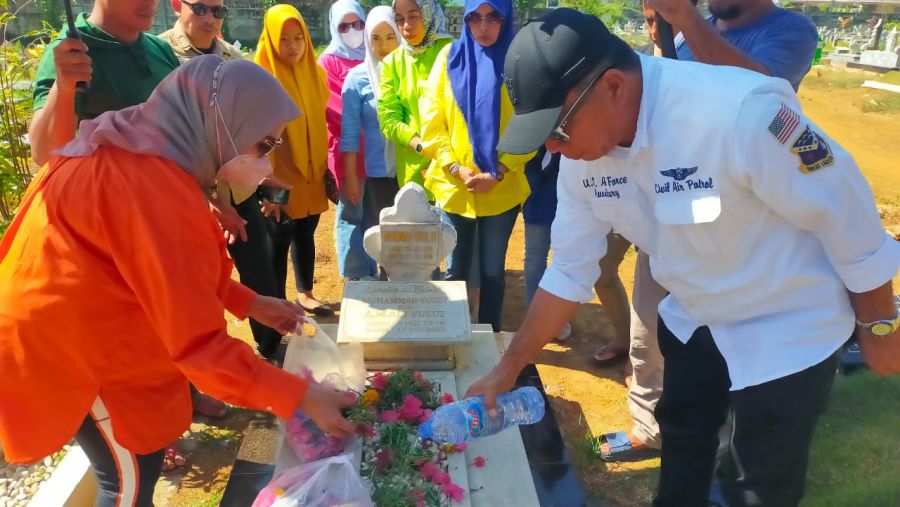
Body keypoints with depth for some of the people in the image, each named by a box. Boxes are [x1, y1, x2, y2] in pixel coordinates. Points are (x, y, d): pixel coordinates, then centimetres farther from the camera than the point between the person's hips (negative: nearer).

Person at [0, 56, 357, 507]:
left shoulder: (140, 156, 1)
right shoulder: (156, 190, -32)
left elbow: (170, 269, 11)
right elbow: (198, 342, -30)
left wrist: (249, 303, 6)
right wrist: (301, 397, -25)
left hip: (77, 322, 10)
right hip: (68, 343, -9)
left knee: (142, 460, 20)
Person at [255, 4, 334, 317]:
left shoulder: (315, 73, 5)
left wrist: (325, 169, 12)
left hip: (311, 175, 5)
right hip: (280, 178, -5)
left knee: (305, 234, 17)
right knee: (278, 242, 4)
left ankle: (304, 293, 34)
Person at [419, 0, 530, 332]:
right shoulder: (450, 57, 2)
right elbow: (432, 121, -1)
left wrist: (497, 172, -13)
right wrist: (456, 168, -12)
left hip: (502, 189, -1)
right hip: (453, 186, 1)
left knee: (493, 269, 11)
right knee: (456, 268, 11)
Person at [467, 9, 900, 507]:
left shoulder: (740, 112, -36)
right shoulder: (582, 154, -14)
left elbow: (846, 215, -22)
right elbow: (568, 269, -5)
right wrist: (507, 369, -1)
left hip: (787, 329, -5)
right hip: (693, 320, 6)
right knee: (681, 439, 25)